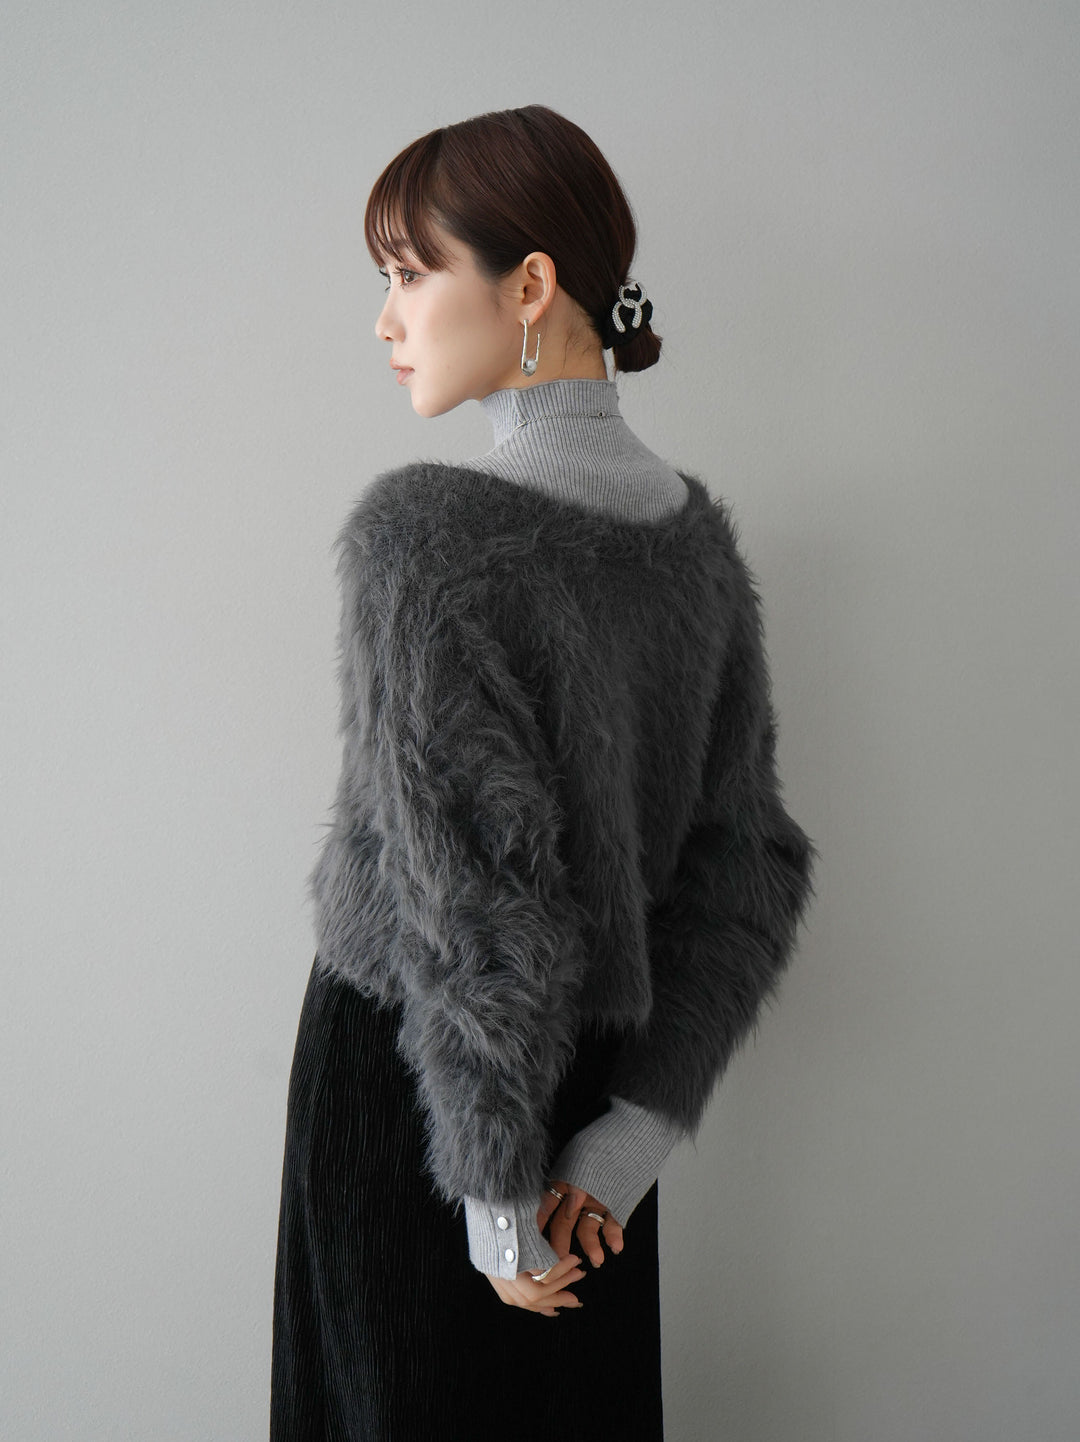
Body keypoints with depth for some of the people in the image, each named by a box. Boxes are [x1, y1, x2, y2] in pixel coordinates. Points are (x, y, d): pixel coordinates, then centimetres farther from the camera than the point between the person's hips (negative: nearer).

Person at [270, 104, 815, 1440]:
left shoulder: (420, 528, -20)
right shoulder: (698, 532, 0)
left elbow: (470, 897, -23)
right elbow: (746, 867, 0)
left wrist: (500, 1205, -12)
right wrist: (627, 1145, -1)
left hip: (408, 1069, -6)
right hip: (599, 1067, 6)